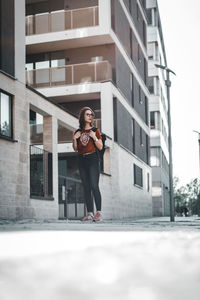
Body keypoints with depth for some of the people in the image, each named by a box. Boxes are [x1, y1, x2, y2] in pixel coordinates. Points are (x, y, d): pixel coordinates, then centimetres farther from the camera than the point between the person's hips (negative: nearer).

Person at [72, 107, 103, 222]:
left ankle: (99, 212, -12)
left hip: (93, 159, -4)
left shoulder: (95, 130, 5)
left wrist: (94, 137, -14)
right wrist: (74, 139, -1)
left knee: (94, 186, -13)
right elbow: (75, 149, 16)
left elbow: (100, 147, 0)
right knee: (86, 187, 2)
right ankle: (90, 213, 4)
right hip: (82, 160, 4)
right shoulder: (78, 132, 14)